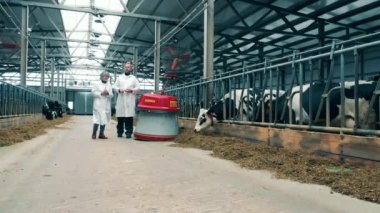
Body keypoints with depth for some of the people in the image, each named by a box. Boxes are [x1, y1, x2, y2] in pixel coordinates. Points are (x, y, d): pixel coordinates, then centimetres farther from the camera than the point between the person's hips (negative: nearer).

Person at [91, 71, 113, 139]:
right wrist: (101, 93, -13)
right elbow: (93, 92, -3)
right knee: (97, 119, -8)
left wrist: (108, 93, -11)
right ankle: (94, 134, 0)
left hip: (106, 105, 4)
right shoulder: (97, 84, 6)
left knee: (104, 119, 3)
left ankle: (101, 134, 10)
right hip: (98, 105, -4)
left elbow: (111, 95, 9)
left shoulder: (109, 85, 15)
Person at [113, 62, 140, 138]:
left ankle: (129, 132, -1)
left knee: (129, 116, -6)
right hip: (120, 100, 2)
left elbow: (138, 87, 5)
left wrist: (131, 90, -11)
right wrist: (119, 89, -7)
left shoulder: (134, 78, 12)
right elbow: (115, 86, 13)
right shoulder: (119, 77, 17)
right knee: (120, 116, 1)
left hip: (130, 100, -2)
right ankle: (120, 132, 10)